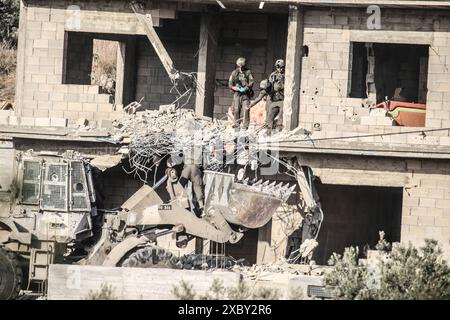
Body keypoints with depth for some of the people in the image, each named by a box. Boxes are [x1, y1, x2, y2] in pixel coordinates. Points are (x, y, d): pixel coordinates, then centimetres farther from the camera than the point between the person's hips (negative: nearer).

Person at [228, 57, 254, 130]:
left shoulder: (248, 72, 7)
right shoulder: (234, 73, 9)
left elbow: (251, 82, -1)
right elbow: (230, 84, 7)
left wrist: (245, 88, -16)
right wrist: (238, 89, -8)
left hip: (245, 93, -1)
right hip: (237, 93, 1)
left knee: (246, 109, -11)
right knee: (236, 109, -5)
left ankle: (245, 125, -10)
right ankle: (236, 124, 5)